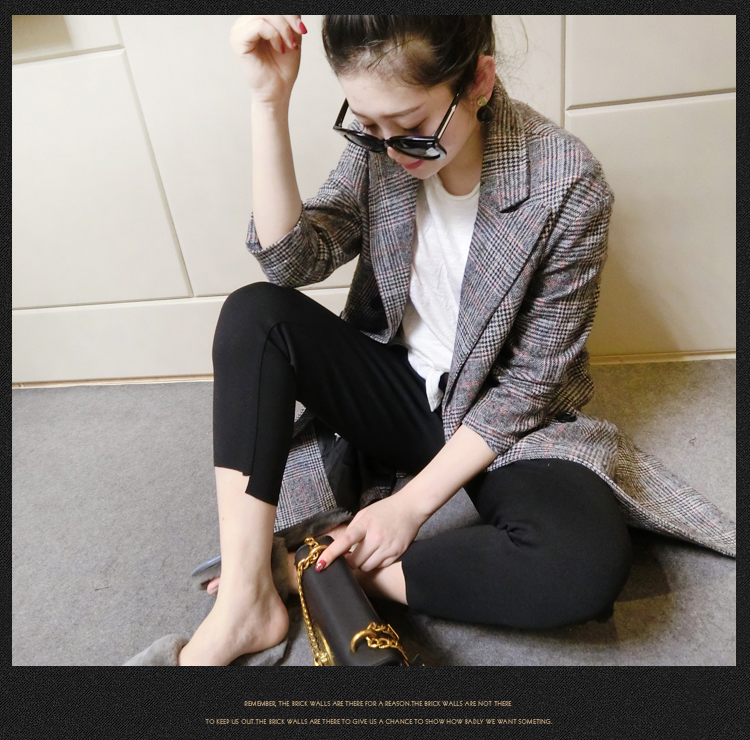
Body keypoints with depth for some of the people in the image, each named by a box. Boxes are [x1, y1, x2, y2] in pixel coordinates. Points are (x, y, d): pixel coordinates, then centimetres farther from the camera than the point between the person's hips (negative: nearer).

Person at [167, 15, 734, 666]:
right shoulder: (378, 145, -5)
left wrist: (413, 503, -19)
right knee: (254, 313, -18)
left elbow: (531, 379, -17)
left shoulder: (568, 185, -19)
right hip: (396, 389, 4)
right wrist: (271, 101, -23)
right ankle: (247, 600, -21)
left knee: (587, 562, -31)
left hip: (502, 419, -2)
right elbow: (291, 259, -14)